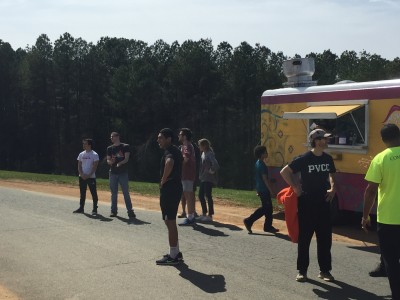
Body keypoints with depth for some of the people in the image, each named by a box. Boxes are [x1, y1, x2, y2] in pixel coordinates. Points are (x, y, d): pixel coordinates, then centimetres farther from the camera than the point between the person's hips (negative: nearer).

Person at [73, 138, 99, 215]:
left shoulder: (94, 155, -5)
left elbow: (95, 167, -9)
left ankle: (94, 209, 1)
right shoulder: (81, 154, 10)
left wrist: (88, 175, -15)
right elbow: (79, 166, 9)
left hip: (91, 177, -5)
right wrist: (82, 174, -6)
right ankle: (81, 208, 18)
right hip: (82, 177, 5)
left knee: (94, 194, -4)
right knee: (82, 193, 10)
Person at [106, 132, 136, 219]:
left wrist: (120, 163, -27)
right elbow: (108, 160, 8)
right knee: (114, 193, 8)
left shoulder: (125, 146, -1)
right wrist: (110, 162, -16)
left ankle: (130, 211, -1)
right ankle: (114, 211, 16)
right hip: (113, 173, 4)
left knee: (126, 193, -4)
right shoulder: (110, 148, 11)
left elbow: (126, 159, -9)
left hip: (123, 172, -4)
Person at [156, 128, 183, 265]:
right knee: (170, 221, 18)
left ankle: (173, 256, 2)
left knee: (170, 222, -4)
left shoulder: (169, 151, -16)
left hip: (169, 189, -10)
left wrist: (163, 181, -25)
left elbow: (169, 163, -39)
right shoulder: (176, 150, 16)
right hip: (175, 188, 10)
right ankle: (176, 253, 25)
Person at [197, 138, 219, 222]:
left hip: (208, 179, -9)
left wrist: (211, 171, -15)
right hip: (203, 178, 9)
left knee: (208, 196, -4)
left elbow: (215, 165, -28)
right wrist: (201, 175, 13)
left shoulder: (210, 154, -16)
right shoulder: (203, 153, 12)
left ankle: (210, 215, 4)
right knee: (201, 195, 12)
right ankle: (204, 214, 22)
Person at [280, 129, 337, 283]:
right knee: (304, 238, 4)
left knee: (325, 238, 8)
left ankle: (325, 270, 19)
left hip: (323, 202, 5)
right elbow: (284, 172, -9)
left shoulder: (328, 159, 5)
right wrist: (295, 188, -11)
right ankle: (302, 270, 15)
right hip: (306, 203, -5)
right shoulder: (304, 159, -12)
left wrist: (332, 187, 4)